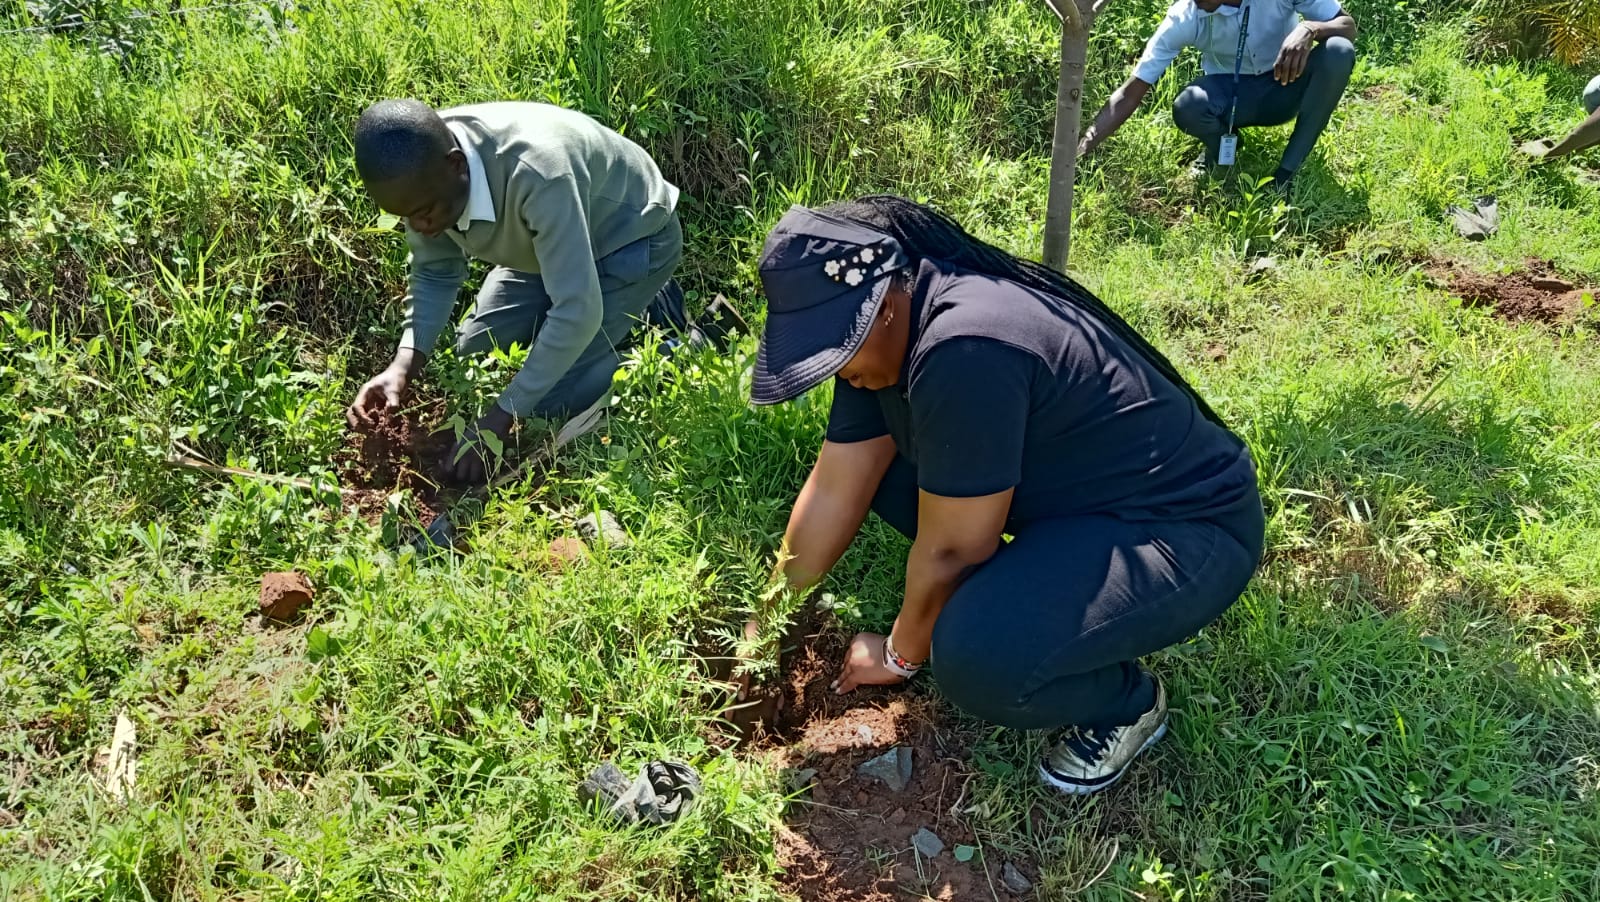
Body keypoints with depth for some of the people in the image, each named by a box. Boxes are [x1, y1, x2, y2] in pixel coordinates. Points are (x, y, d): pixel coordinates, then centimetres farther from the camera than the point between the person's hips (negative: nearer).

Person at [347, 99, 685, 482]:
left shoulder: (536, 174, -44)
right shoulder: (421, 176, -21)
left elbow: (576, 312, -41)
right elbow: (434, 273, -5)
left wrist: (498, 420, -36)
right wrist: (402, 367, -21)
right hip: (547, 240, 7)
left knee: (550, 399, -15)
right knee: (473, 355, 7)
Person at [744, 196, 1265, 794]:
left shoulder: (964, 351, -32)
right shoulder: (883, 334, -4)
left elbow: (949, 550, -23)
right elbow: (834, 492, 2)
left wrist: (901, 655, -6)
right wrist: (769, 617, 8)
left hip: (1183, 527, -9)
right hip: (1076, 498, 9)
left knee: (975, 655, -32)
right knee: (873, 464, 4)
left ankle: (1125, 704, 0)